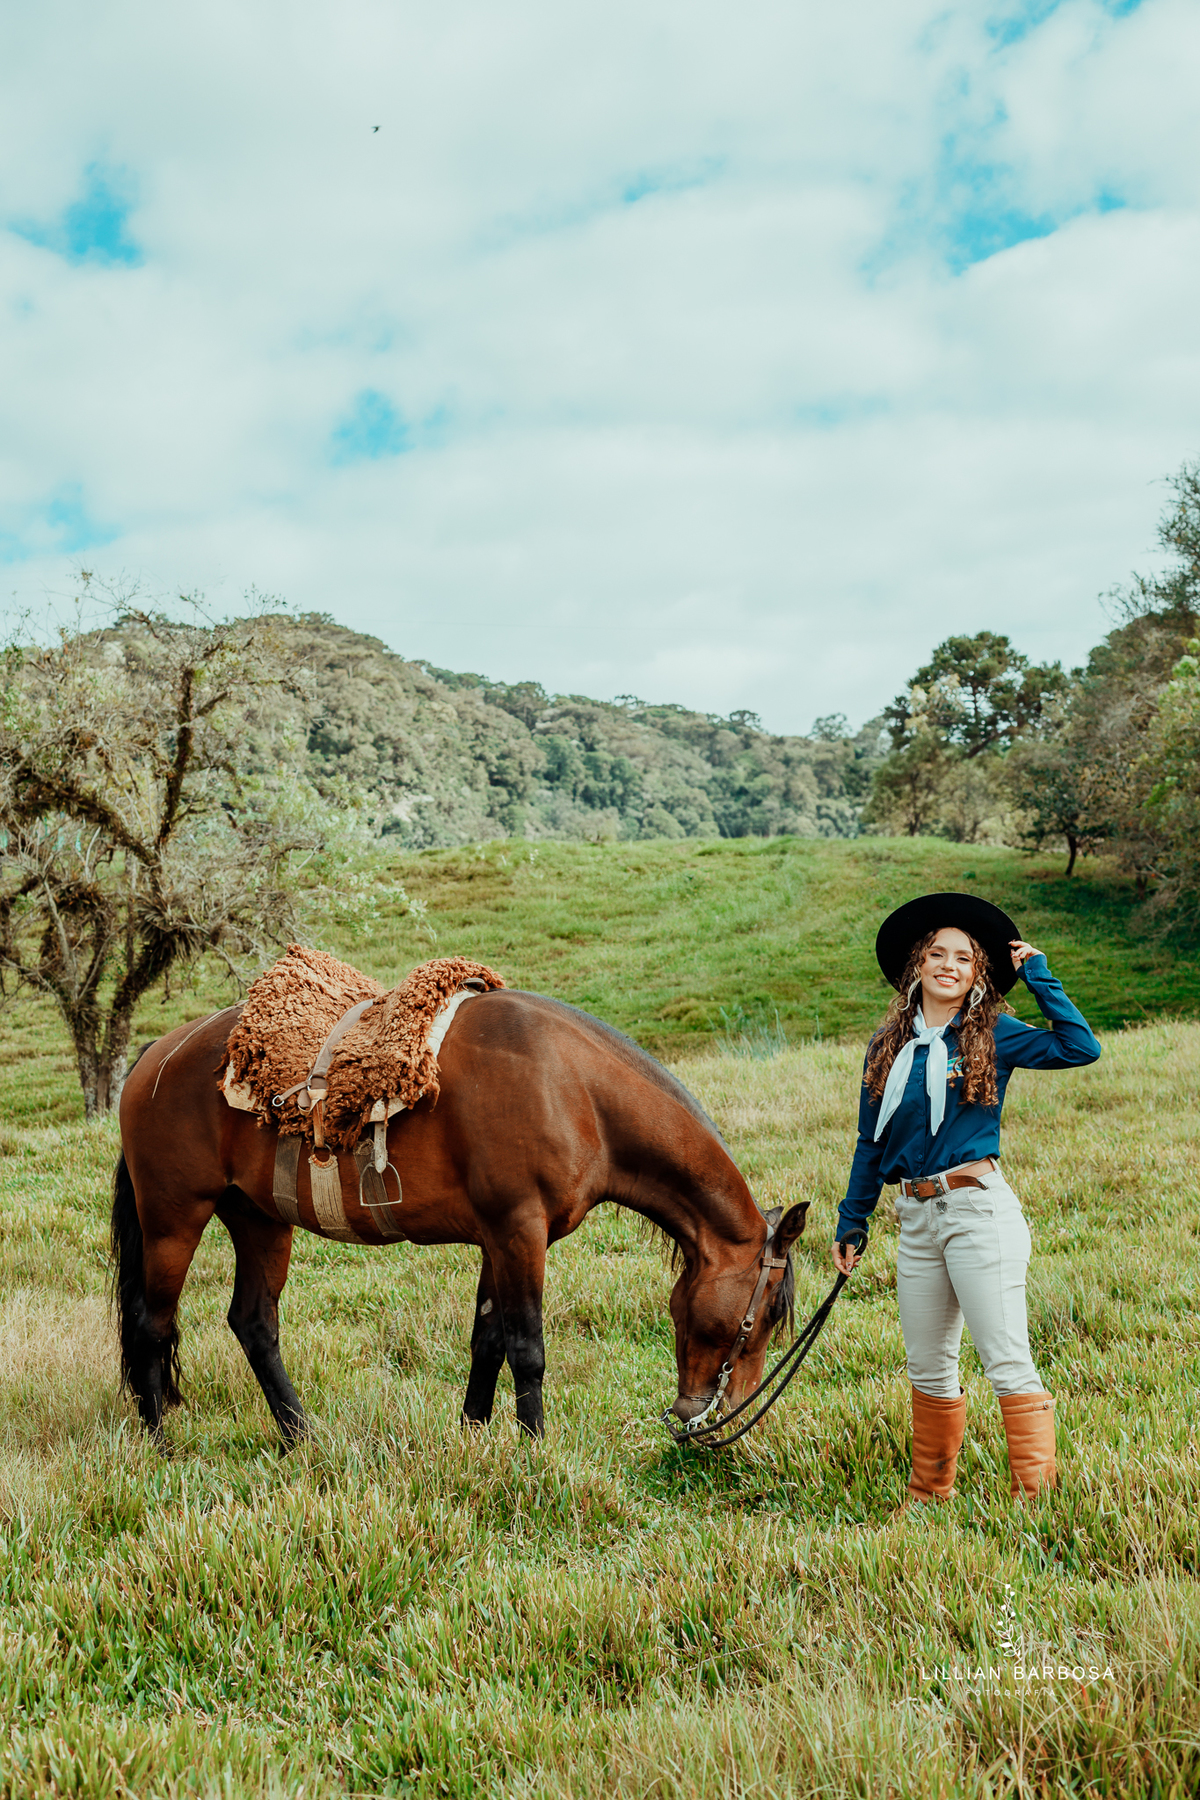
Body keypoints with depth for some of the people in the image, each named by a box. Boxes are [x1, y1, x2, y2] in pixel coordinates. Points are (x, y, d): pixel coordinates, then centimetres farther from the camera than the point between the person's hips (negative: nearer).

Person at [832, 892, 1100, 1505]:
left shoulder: (993, 1034, -1)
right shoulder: (889, 1045, 11)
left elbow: (1080, 1047, -17)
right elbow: (870, 1142, 17)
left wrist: (1038, 976, -10)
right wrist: (852, 1223, 16)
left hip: (979, 1208, -5)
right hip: (916, 1218, 5)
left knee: (1007, 1363, -6)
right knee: (928, 1371, 14)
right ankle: (929, 1497, 30)